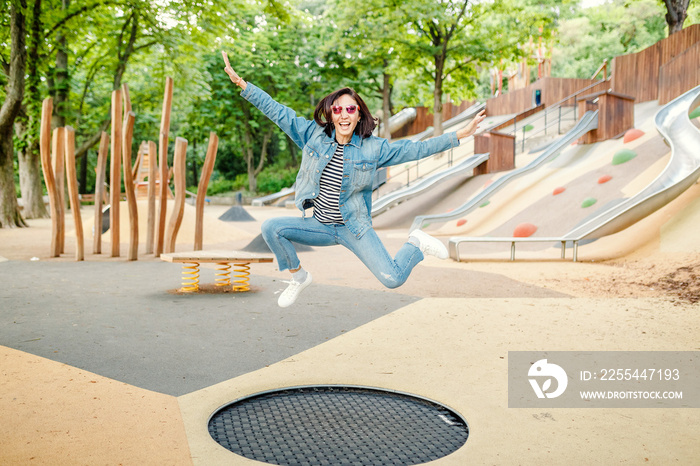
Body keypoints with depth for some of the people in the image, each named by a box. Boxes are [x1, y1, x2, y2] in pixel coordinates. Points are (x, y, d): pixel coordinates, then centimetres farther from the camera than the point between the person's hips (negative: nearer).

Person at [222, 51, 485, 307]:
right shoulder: (314, 134, -3)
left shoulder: (374, 148, -5)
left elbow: (415, 149, -2)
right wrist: (241, 84, -4)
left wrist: (459, 135, -6)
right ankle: (299, 277, 7)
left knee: (393, 279, -17)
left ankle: (416, 245, 19)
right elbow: (278, 112, -1)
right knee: (271, 227, -19)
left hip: (354, 228, -2)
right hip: (320, 227, 2)